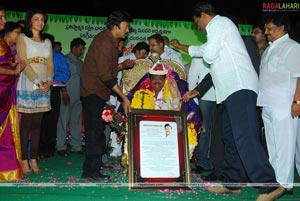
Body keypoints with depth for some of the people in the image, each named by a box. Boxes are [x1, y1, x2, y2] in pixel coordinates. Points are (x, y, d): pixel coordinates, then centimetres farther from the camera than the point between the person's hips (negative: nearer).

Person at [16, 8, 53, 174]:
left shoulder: (47, 42, 19)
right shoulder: (22, 38, 4)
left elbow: (50, 64, 12)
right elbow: (24, 62, -7)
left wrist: (49, 81, -6)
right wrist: (37, 82, -15)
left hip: (44, 87, 4)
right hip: (28, 85, -4)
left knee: (37, 123, 4)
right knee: (26, 123, -4)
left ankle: (33, 159, 8)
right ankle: (24, 160, 1)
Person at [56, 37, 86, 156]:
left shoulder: (80, 62, 18)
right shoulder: (66, 60, -3)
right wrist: (64, 93, -15)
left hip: (78, 97, 7)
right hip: (68, 97, -7)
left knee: (77, 121, 10)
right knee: (64, 121, -1)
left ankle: (76, 146, 17)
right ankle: (61, 147, 7)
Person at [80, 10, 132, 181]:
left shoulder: (112, 41, 9)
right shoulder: (103, 42, -21)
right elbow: (105, 75, -26)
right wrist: (124, 97, -24)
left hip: (100, 90, 10)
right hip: (93, 90, -10)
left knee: (99, 127, 17)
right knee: (95, 130, -9)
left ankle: (98, 162, 30)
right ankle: (91, 170, -2)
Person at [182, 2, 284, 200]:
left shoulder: (220, 22, 0)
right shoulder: (218, 28, 29)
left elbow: (209, 55, -12)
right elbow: (216, 62, 31)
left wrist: (204, 50, 12)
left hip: (240, 87, -10)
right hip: (233, 89, 10)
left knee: (244, 136, -19)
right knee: (231, 138, 11)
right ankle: (232, 183, 17)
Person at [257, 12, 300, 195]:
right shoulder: (269, 49, 19)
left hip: (284, 106, -8)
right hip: (268, 105, 8)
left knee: (284, 145, -4)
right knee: (272, 146, 13)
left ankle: (285, 184, 4)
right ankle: (273, 180, 23)